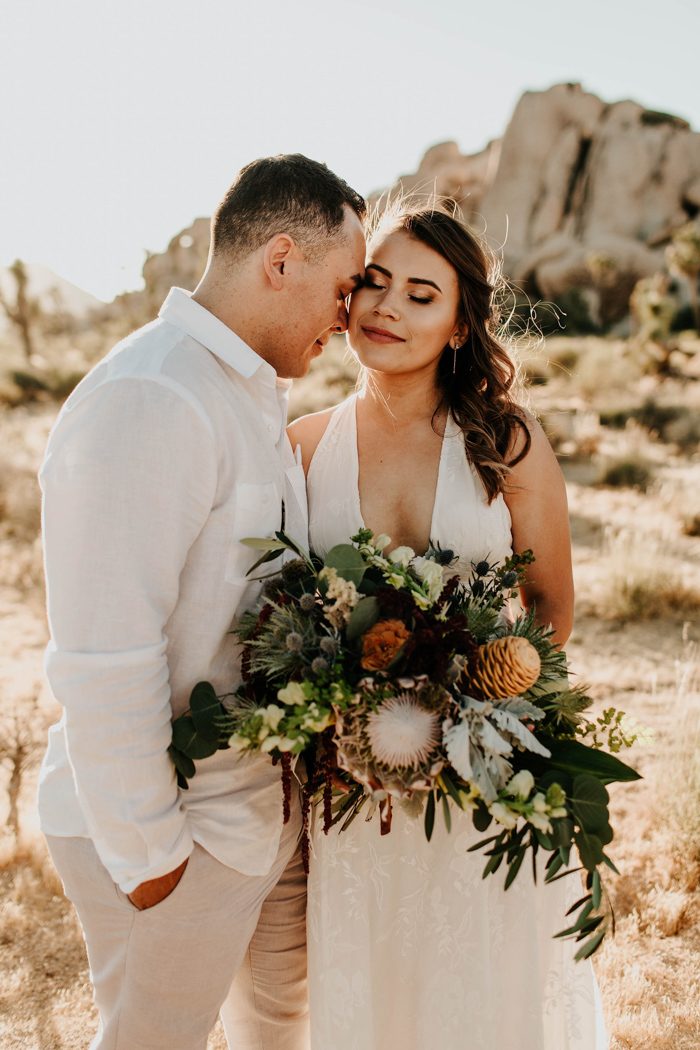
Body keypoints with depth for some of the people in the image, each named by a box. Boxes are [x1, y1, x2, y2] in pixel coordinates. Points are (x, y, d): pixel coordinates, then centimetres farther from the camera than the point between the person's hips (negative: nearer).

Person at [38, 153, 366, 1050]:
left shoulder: (253, 394, 9)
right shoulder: (145, 402, -24)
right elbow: (104, 658, -26)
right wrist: (145, 851, -19)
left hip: (268, 797, 9)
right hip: (183, 825, -8)